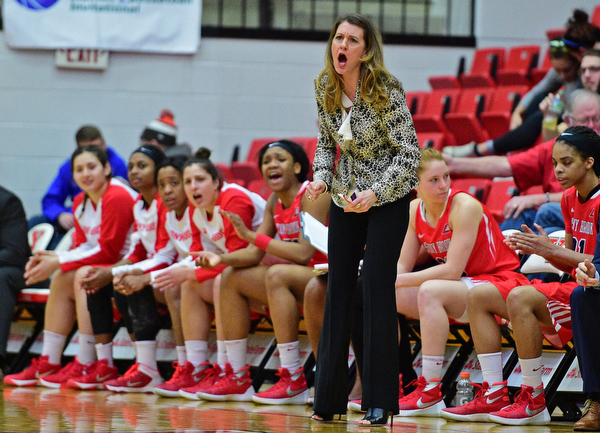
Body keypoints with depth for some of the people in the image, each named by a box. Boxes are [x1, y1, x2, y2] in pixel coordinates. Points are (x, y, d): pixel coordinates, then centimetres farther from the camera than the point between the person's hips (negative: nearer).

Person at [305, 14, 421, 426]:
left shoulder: (386, 91, -21)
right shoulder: (325, 87, -5)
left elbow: (409, 155, -17)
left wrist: (375, 194, -28)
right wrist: (321, 178, -8)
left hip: (388, 198, -5)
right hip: (346, 196, 6)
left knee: (377, 285, -12)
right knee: (338, 288, 5)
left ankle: (380, 403, -8)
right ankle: (329, 398, 12)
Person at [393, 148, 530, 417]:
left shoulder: (465, 207, -20)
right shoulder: (415, 211, 2)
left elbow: (452, 271, -25)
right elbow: (402, 266, 3)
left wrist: (399, 281, -24)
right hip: (458, 294, 8)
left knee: (430, 291, -34)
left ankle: (431, 392, -33)